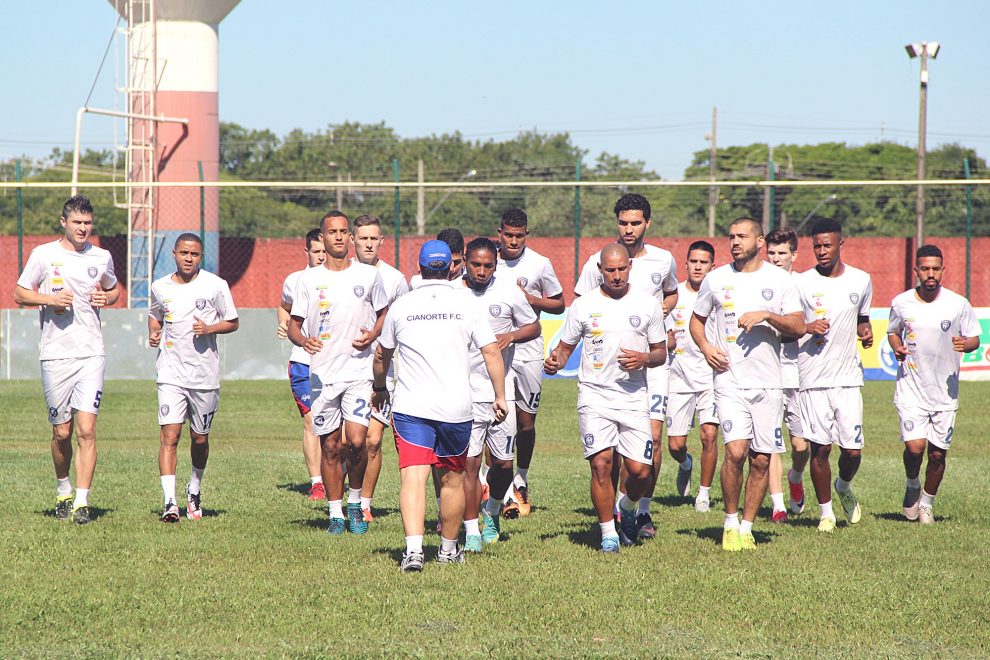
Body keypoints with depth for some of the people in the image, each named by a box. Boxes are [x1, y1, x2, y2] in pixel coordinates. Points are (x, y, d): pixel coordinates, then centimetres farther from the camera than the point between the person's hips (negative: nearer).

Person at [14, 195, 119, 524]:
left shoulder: (101, 257, 8)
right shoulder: (44, 255, 1)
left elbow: (114, 289, 25)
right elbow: (19, 293, 6)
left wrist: (107, 297, 1)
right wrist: (49, 299, -12)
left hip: (91, 353, 1)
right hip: (55, 355, -1)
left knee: (86, 430, -11)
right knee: (62, 433, 6)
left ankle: (81, 503, -11)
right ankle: (63, 490, 30)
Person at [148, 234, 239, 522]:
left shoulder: (215, 286, -3)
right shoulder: (160, 287, 5)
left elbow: (233, 322, 5)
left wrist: (209, 328, -14)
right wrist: (153, 334, 4)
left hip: (205, 374, 0)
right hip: (171, 374, 0)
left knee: (200, 440, 11)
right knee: (170, 436, -13)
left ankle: (194, 491, 36)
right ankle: (170, 503, -18)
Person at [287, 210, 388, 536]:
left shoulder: (369, 275, 5)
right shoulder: (308, 279, 5)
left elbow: (384, 314, 17)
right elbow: (293, 324, 9)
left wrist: (373, 335, -4)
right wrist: (303, 340, -14)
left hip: (359, 371, -1)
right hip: (322, 372, 1)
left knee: (357, 441, -13)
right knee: (330, 447, 4)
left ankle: (356, 504, 9)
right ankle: (336, 514, 15)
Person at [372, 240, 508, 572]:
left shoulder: (401, 306, 6)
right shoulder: (466, 304, 2)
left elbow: (382, 355, 18)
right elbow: (491, 351, -2)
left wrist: (379, 389, 36)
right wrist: (500, 396, 7)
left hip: (409, 407, -1)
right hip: (456, 407, 1)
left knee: (412, 478, -9)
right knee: (452, 479, 15)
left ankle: (413, 548, -27)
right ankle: (449, 549, 28)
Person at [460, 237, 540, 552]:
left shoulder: (508, 291, 0)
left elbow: (534, 327, 10)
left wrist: (511, 336, -11)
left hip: (501, 392, 1)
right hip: (463, 392, -1)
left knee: (503, 462, 6)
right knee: (469, 462, -6)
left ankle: (492, 512, 34)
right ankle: (471, 531, 3)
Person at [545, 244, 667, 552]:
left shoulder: (648, 304, 6)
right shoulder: (583, 305, 3)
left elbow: (660, 352, 12)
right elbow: (566, 345, 12)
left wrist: (644, 359, -10)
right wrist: (556, 360, -11)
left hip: (633, 397, 1)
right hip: (594, 396, -1)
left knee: (640, 470, -5)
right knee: (601, 463, -14)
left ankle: (628, 508, 29)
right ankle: (608, 534, 0)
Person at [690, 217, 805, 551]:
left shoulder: (779, 280, 4)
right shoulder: (716, 279, 6)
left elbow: (799, 327, 0)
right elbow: (696, 320, 19)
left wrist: (766, 315, -15)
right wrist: (705, 346, 0)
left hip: (768, 382, 1)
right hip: (730, 380, -1)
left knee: (761, 460, 2)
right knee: (736, 452, -16)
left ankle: (747, 527, 15)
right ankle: (730, 524, 0)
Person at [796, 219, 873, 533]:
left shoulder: (861, 280, 8)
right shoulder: (802, 283, -2)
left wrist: (866, 332, 2)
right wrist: (807, 327, -17)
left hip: (848, 377, 2)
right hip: (813, 379, -2)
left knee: (853, 450, -2)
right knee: (820, 448, -2)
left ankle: (844, 487, 31)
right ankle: (825, 511, 13)